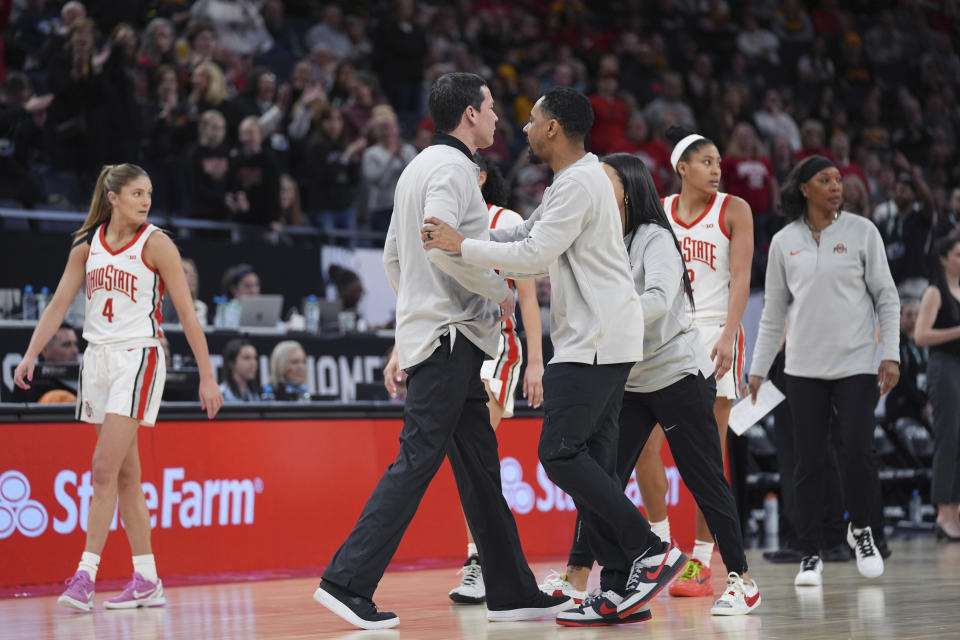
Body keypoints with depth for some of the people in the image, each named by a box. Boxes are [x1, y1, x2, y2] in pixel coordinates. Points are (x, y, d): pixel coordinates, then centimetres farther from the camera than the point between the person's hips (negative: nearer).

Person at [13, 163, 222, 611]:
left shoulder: (155, 244, -7)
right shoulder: (88, 243, 7)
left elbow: (187, 314, -7)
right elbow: (58, 304, 8)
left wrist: (207, 376, -10)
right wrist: (30, 356, -2)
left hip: (138, 359, -6)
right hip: (98, 356, 6)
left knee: (105, 469, -14)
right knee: (125, 475, 8)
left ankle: (86, 575, -12)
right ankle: (147, 582, 13)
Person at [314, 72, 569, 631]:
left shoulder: (419, 167, 20)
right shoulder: (451, 167, -10)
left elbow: (393, 256, 24)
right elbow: (441, 243, -25)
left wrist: (409, 336, 27)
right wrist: (502, 292, -12)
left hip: (430, 332, 10)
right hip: (449, 337, -10)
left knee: (480, 464, 10)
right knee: (417, 460, -11)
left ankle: (512, 591, 13)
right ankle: (348, 582, -12)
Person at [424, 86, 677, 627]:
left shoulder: (579, 183, -14)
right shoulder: (579, 179, 19)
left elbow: (534, 255, -18)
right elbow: (528, 233, 27)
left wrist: (463, 247, -11)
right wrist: (463, 238, 20)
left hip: (596, 340, -10)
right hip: (596, 340, 10)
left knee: (561, 454, -12)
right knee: (592, 464, 6)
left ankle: (652, 552, -11)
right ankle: (621, 589, 4)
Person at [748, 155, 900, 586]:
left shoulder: (861, 231, 1)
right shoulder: (784, 242, 5)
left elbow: (886, 297, 3)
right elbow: (773, 310, 12)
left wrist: (891, 354, -5)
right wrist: (758, 369, 10)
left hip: (857, 364, -2)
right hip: (804, 367, 2)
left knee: (857, 451, -11)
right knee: (808, 461, 0)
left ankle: (861, 530, 16)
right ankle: (810, 555, 9)